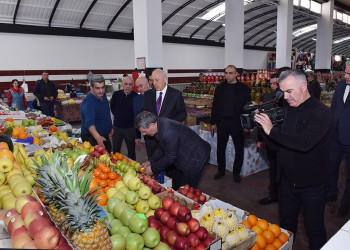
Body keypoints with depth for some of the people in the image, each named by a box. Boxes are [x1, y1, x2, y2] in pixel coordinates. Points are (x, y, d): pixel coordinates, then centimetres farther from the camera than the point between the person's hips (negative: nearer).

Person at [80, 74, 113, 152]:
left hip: (104, 135, 8)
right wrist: (98, 137, -53)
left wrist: (110, 127, 22)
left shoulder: (103, 95, 0)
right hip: (91, 137, -8)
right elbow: (89, 123, -39)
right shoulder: (88, 102, -26)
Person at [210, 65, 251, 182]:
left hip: (237, 124, -2)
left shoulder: (244, 89, -1)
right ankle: (221, 170, 27)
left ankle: (236, 173, 23)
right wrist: (213, 123, 5)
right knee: (220, 148, 11)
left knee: (239, 149, 6)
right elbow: (215, 106, 8)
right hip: (222, 123, 2)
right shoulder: (220, 88, 7)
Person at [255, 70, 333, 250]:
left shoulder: (321, 113, -17)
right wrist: (262, 127, -10)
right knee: (286, 223, 21)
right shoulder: (287, 109, 4)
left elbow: (305, 143, -33)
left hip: (312, 184, -5)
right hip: (288, 180, 6)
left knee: (314, 230, 12)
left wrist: (272, 130, -28)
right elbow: (279, 143, 8)